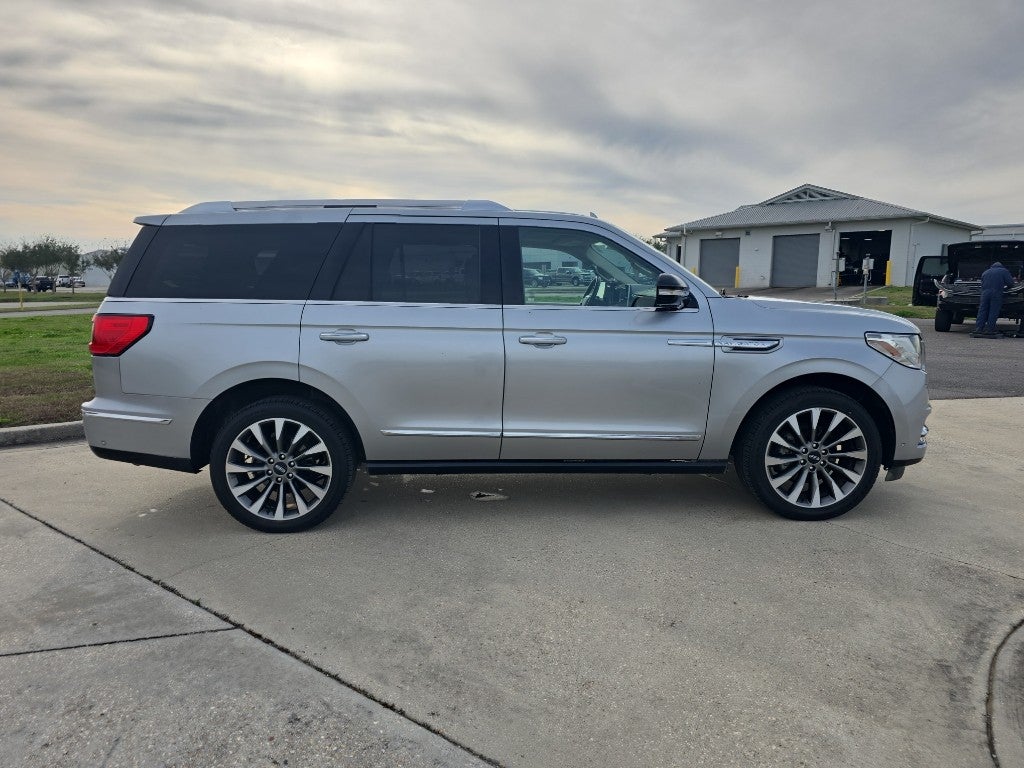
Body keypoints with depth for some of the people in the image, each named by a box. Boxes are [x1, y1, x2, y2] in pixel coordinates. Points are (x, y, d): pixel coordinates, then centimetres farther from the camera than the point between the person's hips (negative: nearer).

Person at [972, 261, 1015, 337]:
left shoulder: (985, 272, 22)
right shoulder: (1004, 271, 12)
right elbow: (1010, 283, 6)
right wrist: (1007, 286, 24)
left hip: (985, 293, 3)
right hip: (996, 293, -3)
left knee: (982, 311, 2)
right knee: (993, 313, -2)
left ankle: (978, 329, -5)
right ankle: (988, 330, -5)